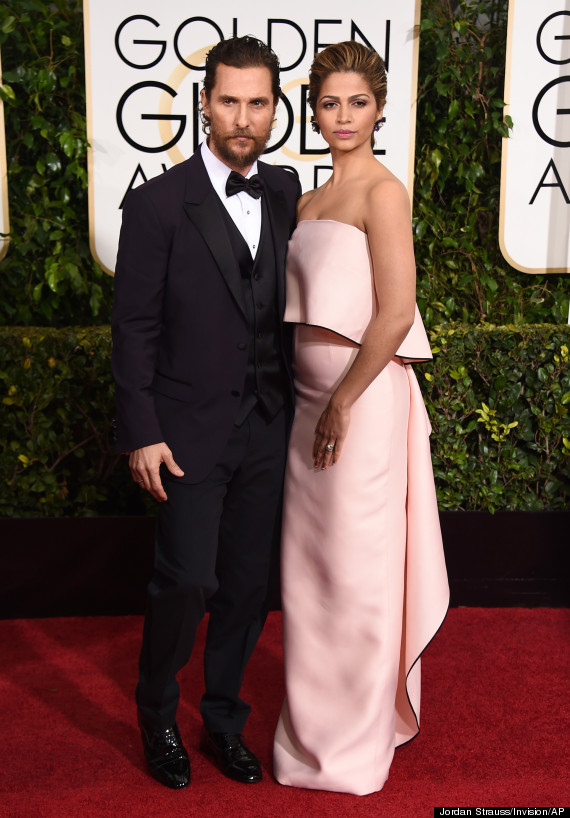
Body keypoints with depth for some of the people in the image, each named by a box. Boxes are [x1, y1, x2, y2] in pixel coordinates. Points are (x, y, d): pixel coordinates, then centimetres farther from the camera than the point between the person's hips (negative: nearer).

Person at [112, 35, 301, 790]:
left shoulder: (285, 191, 7)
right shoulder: (159, 204, -8)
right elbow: (134, 326, -8)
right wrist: (142, 434, -12)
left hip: (267, 427, 5)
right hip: (190, 429, -4)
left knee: (248, 583, 11)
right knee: (188, 581, -7)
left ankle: (224, 720, 31)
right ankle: (157, 713, 22)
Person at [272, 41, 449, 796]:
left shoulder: (383, 192, -11)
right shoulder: (310, 201, 14)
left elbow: (396, 313, -18)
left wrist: (343, 403, -16)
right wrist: (309, 400, 11)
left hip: (362, 394, -8)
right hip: (310, 394, 8)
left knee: (356, 566, 3)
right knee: (312, 561, 15)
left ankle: (357, 741, 22)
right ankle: (317, 720, 34)